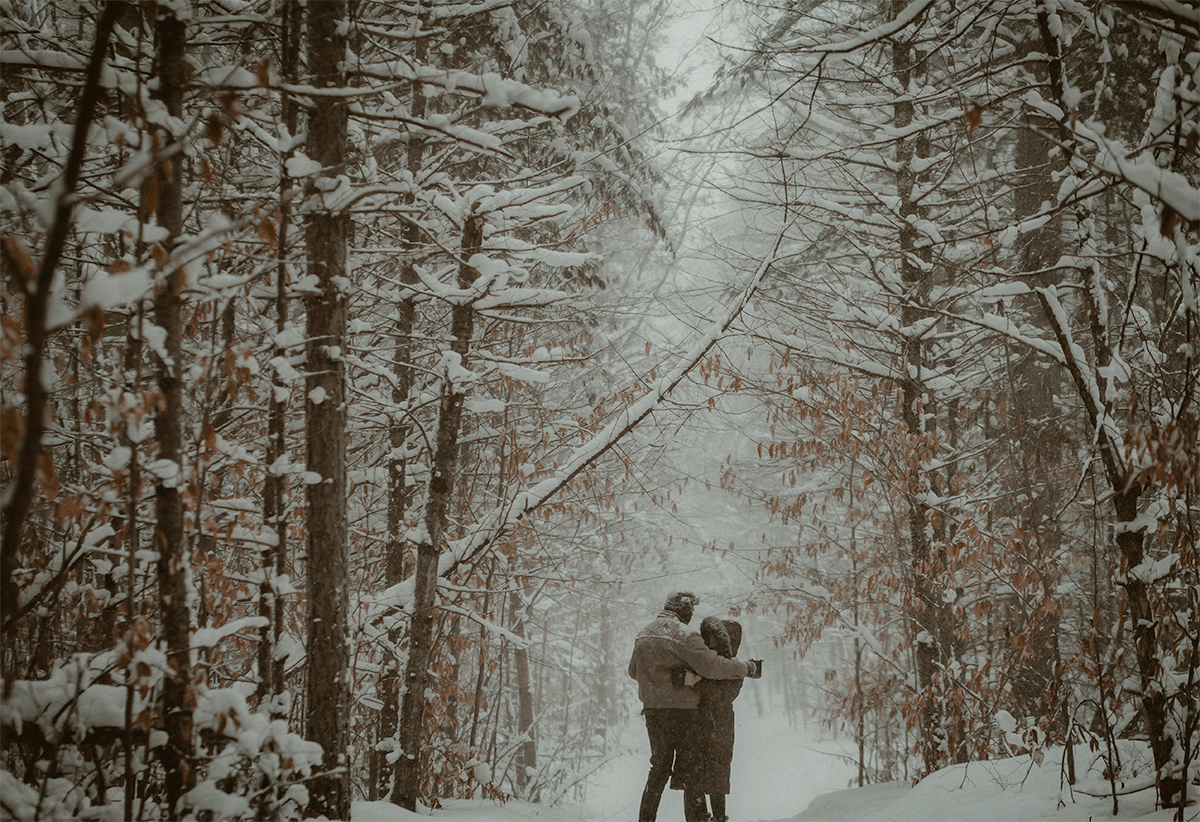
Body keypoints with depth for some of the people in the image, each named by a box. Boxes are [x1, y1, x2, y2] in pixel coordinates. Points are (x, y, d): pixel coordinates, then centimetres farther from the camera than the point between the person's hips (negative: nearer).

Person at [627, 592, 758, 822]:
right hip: (680, 710, -7)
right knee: (691, 770, 0)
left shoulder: (643, 634, 11)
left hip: (652, 710, 7)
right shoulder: (683, 635, -13)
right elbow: (710, 665, -20)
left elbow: (633, 671, 22)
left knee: (658, 768, 17)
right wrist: (745, 668, -9)